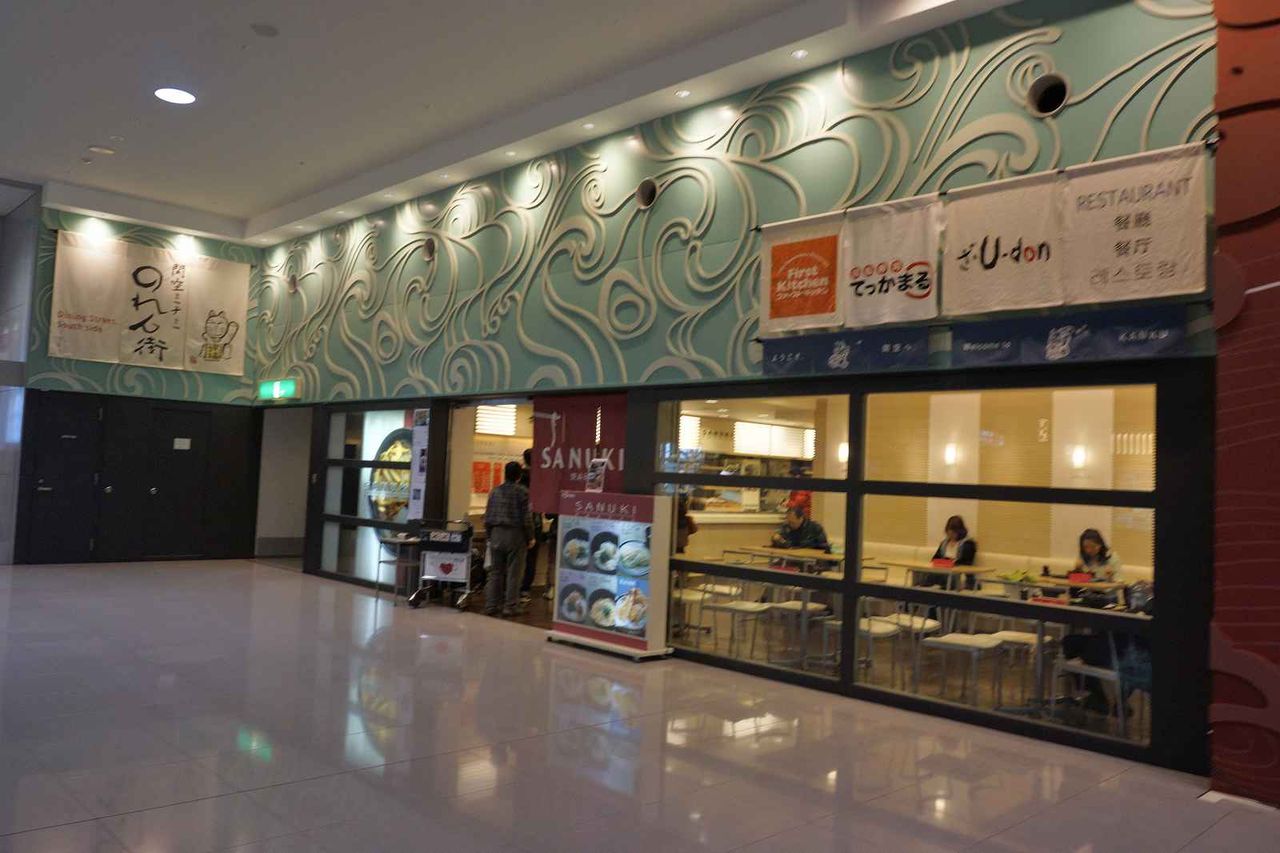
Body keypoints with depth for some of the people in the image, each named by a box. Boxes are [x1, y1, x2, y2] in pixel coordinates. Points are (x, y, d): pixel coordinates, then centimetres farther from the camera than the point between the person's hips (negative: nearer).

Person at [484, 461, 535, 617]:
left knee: (496, 572, 12)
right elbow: (526, 518, -10)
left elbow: (487, 518, 8)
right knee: (513, 573, 3)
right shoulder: (522, 492, -8)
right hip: (515, 535, -4)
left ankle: (491, 605, 13)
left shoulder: (495, 492, 6)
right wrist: (530, 538, 0)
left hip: (497, 534, 4)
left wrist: (489, 536, 18)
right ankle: (510, 606, 5)